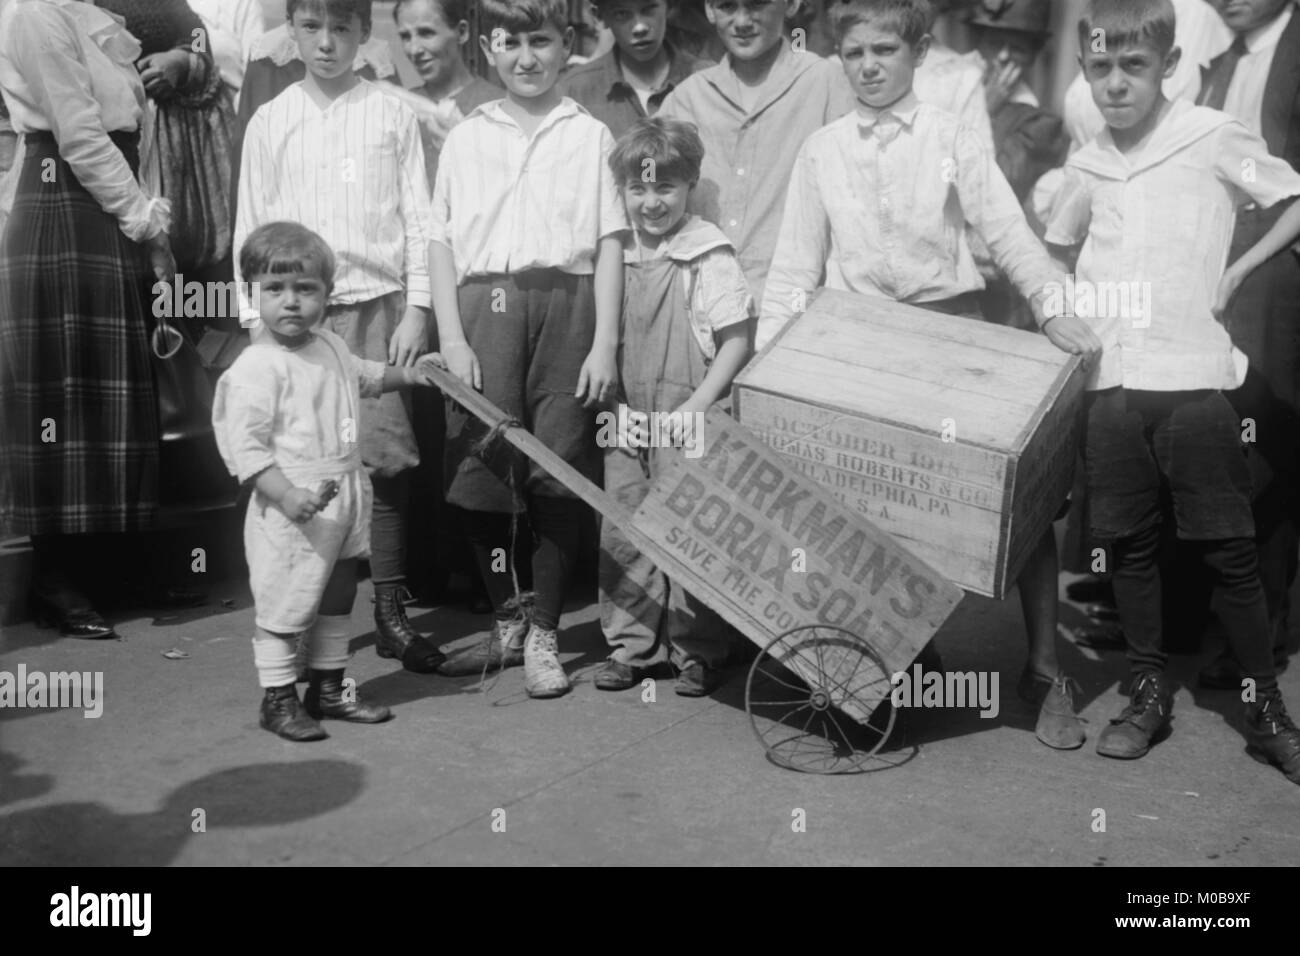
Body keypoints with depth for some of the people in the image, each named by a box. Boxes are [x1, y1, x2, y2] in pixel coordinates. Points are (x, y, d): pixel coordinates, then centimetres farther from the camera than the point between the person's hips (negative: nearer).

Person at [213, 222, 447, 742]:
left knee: (338, 596, 18)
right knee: (286, 603, 1)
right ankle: (278, 698, 17)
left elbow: (365, 375, 32)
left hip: (345, 500, 8)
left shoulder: (330, 345, 8)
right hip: (292, 513, -8)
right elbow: (245, 446, -21)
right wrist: (287, 494, -29)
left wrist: (408, 373, 20)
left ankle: (328, 688, 32)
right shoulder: (256, 368, -17)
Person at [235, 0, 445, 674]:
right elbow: (251, 227, 10)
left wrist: (416, 310, -3)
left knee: (386, 457, -5)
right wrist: (257, 321, 4)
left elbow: (418, 220, 5)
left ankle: (391, 612, 5)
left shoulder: (392, 116, 6)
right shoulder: (269, 122, 9)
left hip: (376, 303, -1)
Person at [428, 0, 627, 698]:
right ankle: (504, 624, 20)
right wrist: (451, 337, -1)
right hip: (483, 305, 2)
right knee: (478, 471, 0)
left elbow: (609, 245, 4)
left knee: (559, 476, -1)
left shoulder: (589, 136, 10)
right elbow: (442, 243, 10)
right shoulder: (465, 138, 14)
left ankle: (543, 637, 12)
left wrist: (605, 344, -4)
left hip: (564, 300, -1)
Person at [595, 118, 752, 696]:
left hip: (686, 425, -5)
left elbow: (737, 338, -9)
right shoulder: (616, 257, 8)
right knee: (621, 532, 8)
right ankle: (629, 643, 21)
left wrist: (699, 405, -16)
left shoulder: (708, 256, -8)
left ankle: (697, 651, 14)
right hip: (626, 421, 5)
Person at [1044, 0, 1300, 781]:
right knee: (1130, 546, 9)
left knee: (1229, 550, 1)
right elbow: (1057, 248, 26)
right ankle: (1151, 693, 23)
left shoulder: (1212, 137, -1)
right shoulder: (1088, 165, 11)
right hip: (1110, 383, 4)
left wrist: (1237, 272, -5)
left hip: (1193, 377, -4)